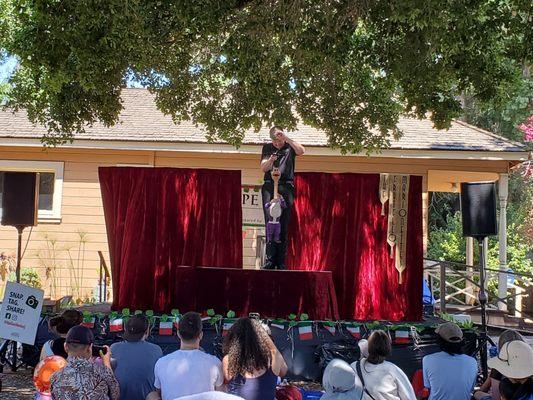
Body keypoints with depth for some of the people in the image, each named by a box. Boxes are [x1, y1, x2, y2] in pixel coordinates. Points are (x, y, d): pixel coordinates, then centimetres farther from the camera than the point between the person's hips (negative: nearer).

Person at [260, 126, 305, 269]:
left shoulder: (290, 147, 12)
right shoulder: (267, 148, 16)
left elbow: (301, 151, -9)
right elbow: (263, 168, 9)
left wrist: (287, 138, -12)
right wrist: (270, 161, -11)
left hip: (286, 186, -1)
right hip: (269, 186, 1)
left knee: (284, 225, -3)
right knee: (270, 222, -9)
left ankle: (281, 262, -2)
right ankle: (270, 260, -12)